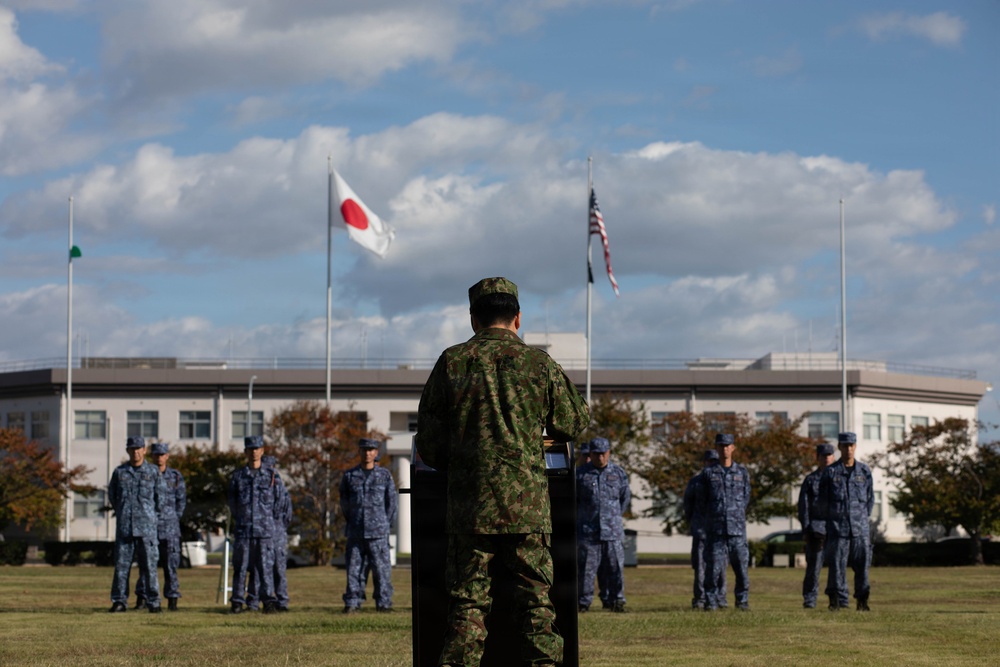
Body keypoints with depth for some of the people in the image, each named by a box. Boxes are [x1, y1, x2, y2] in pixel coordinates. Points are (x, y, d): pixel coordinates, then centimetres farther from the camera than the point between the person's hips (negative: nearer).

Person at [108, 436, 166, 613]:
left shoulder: (153, 472, 3)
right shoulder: (119, 472, 6)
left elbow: (161, 495, 10)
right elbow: (112, 494, 18)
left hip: (146, 526, -2)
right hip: (124, 525, 2)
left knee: (149, 565, -3)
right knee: (121, 563, 2)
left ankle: (153, 602, 1)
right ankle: (119, 601, 7)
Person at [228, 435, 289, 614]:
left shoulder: (272, 475, 5)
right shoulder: (237, 477, 7)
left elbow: (281, 500, 12)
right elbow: (232, 504, 15)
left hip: (265, 531, -1)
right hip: (243, 531, 1)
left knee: (265, 567, -3)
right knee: (240, 567, 2)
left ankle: (269, 601, -1)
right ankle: (237, 602, 7)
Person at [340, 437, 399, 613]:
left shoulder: (385, 475, 5)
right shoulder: (349, 476, 8)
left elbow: (393, 501, 8)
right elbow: (344, 502, 15)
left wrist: (385, 525, 5)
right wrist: (352, 523, 10)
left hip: (378, 532, -1)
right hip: (355, 532, 1)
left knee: (381, 567, -2)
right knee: (354, 568, 1)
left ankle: (383, 602, 4)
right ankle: (352, 602, 5)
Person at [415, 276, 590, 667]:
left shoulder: (452, 363, 2)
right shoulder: (540, 364, 3)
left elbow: (427, 444, 5)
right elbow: (573, 424, 15)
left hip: (469, 504, 0)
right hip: (528, 505, 0)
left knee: (467, 605, 3)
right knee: (536, 602, 4)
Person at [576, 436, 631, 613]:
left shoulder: (619, 473, 9)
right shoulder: (581, 474, 3)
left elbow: (625, 499, 19)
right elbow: (572, 501, 11)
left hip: (613, 531, 1)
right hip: (587, 532, -1)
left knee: (614, 567, -1)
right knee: (586, 567, -1)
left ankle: (615, 600, 5)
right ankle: (583, 602, 5)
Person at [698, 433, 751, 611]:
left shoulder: (742, 473, 8)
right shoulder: (708, 473, 5)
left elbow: (745, 498, 17)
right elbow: (701, 501, 11)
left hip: (737, 529, 1)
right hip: (715, 530, -1)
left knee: (741, 566, -1)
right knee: (714, 567, -4)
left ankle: (742, 601, 9)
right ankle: (711, 602, 4)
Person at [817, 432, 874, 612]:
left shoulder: (865, 471, 7)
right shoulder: (830, 472, 1)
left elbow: (870, 499, 15)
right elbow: (823, 501, 5)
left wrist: (862, 518, 13)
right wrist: (831, 521, 7)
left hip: (860, 528, 2)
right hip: (837, 528, -2)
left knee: (862, 564, 0)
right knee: (837, 564, -4)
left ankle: (862, 601, 8)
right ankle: (837, 601, 1)